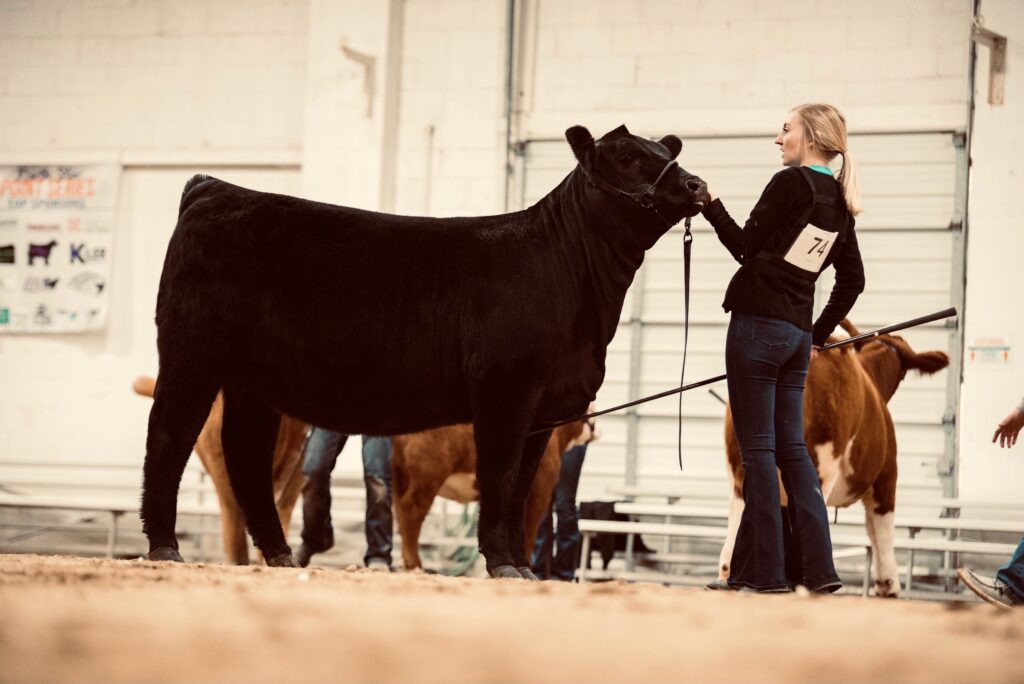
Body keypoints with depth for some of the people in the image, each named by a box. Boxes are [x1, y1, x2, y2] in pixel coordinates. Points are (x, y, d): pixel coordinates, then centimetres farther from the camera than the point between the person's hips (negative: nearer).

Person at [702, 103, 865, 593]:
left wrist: (711, 206, 2)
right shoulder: (839, 203, 13)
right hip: (798, 333, 7)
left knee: (758, 448, -4)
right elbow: (852, 280, 18)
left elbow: (747, 247, -8)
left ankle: (766, 571, -4)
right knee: (791, 448, 11)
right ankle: (817, 568, 8)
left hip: (758, 323, -7)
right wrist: (820, 334, 24)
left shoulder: (791, 183, -10)